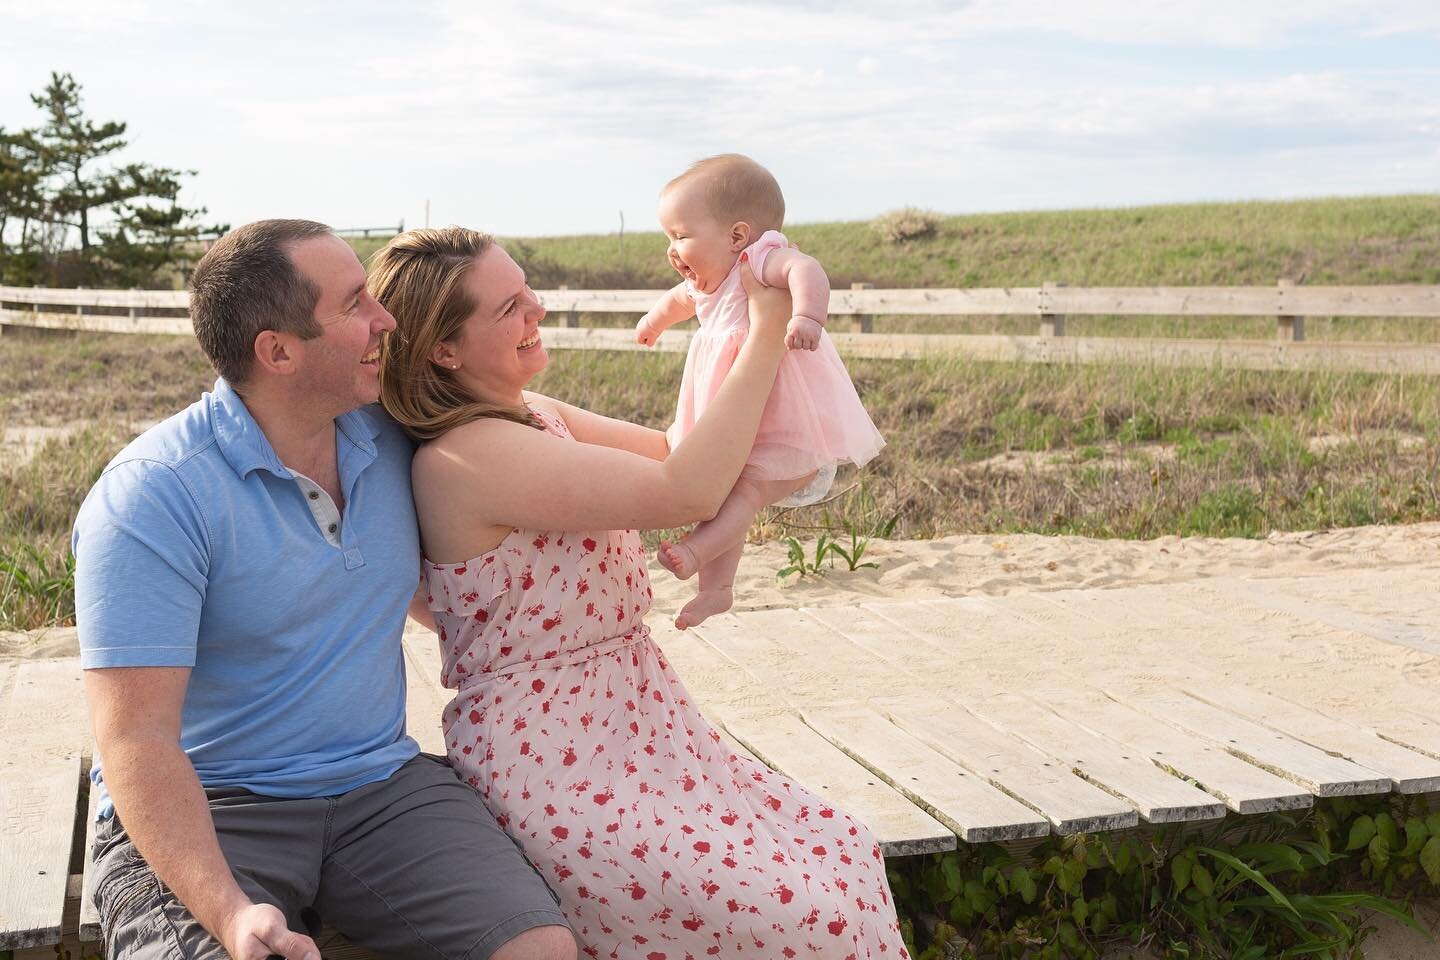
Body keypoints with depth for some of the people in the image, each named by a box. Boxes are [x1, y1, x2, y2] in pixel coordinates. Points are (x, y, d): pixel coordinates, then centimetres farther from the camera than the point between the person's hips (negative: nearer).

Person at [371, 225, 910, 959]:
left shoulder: (529, 416, 9)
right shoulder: (467, 455, -21)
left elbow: (670, 450, 12)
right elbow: (687, 491, -25)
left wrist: (757, 335, 0)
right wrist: (767, 334, -16)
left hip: (629, 727, 10)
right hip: (555, 770, -10)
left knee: (841, 852, 2)